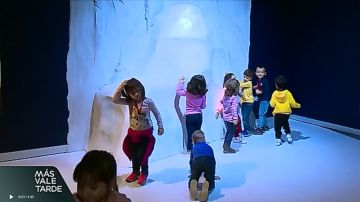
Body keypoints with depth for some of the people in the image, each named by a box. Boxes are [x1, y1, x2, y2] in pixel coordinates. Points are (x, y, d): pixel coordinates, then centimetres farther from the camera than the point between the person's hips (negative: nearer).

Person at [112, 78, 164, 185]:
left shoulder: (148, 102, -16)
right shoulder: (129, 102, -9)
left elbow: (157, 114, -4)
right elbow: (115, 100, -19)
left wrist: (160, 126, -4)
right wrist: (120, 88, -29)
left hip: (146, 133, -4)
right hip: (133, 132, 4)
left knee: (142, 155, -4)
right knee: (133, 154, 16)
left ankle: (144, 173, 23)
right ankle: (135, 172, 40)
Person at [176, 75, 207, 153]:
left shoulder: (188, 92, -12)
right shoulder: (202, 94, -5)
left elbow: (178, 91, 3)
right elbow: (203, 106, 4)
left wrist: (181, 81, 13)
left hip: (189, 116, -2)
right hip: (199, 116, 2)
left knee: (190, 133, 3)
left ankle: (189, 149, 6)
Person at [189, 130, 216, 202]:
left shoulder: (194, 149, 37)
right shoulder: (209, 147, 39)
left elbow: (191, 161, 43)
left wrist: (193, 172, 60)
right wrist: (213, 173, 58)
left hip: (197, 162, 0)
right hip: (209, 162, 0)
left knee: (192, 180, 16)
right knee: (210, 182, 11)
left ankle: (193, 185, -23)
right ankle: (207, 186, -27)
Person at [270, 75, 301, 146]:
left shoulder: (275, 93, -11)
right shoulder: (288, 93, -8)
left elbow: (272, 104, -8)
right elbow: (293, 103, -5)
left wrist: (271, 101, 13)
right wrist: (298, 105, 13)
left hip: (277, 114, -2)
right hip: (286, 113, 2)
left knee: (277, 127, 8)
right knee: (286, 125, 27)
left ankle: (278, 140, 6)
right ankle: (288, 135, 22)